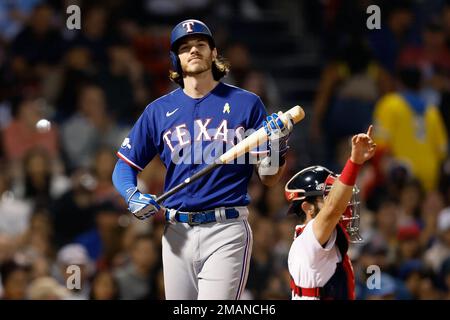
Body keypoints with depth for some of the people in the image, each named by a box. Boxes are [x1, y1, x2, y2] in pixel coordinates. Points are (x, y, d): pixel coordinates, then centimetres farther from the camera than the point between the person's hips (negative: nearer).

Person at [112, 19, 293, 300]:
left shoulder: (246, 103, 5)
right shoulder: (159, 110, 11)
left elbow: (269, 178, 5)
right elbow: (125, 167, 13)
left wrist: (278, 144, -14)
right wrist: (133, 197, -7)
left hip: (227, 233, -3)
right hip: (177, 233, 3)